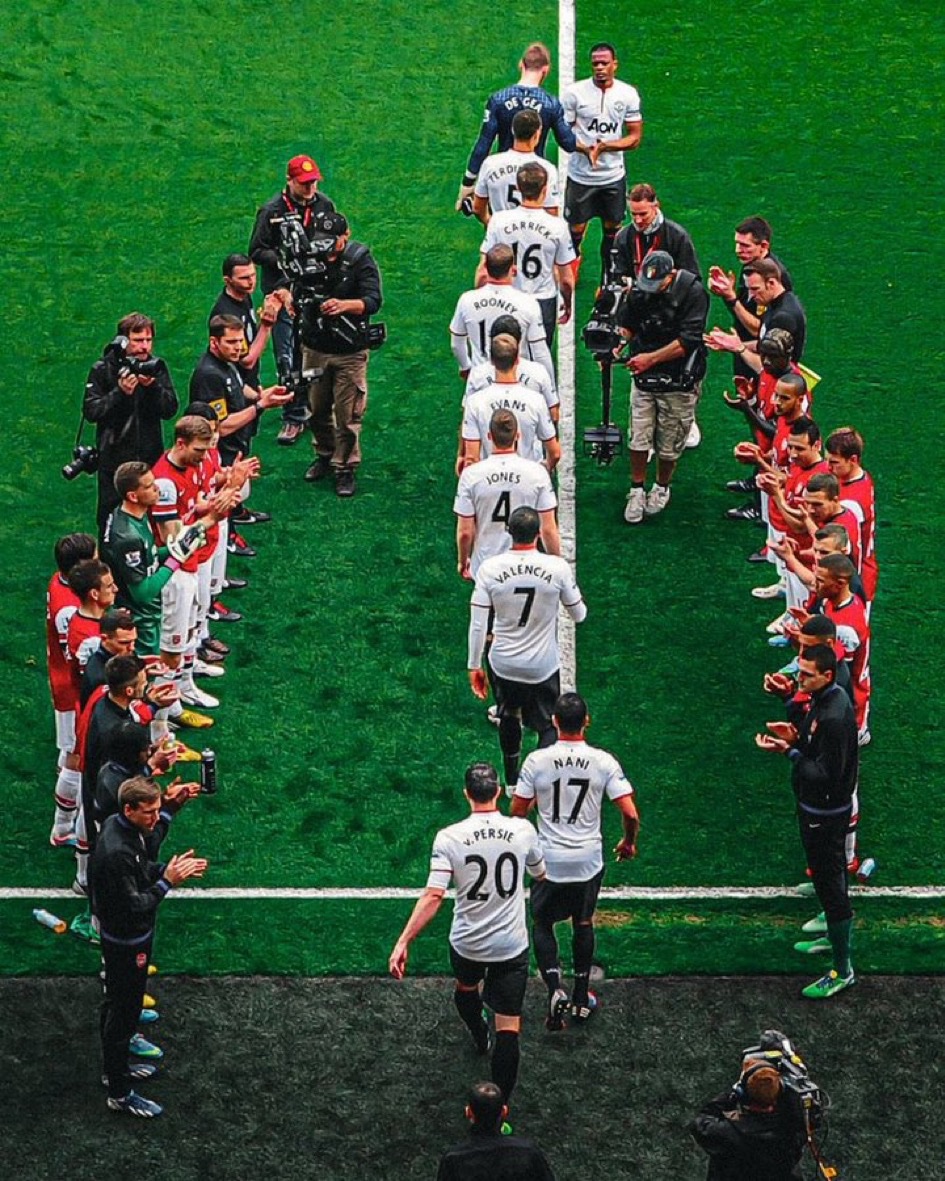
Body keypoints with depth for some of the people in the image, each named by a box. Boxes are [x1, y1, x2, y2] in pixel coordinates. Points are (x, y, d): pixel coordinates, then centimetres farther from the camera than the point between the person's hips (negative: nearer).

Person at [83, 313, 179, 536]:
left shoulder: (157, 367, 5)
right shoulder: (103, 369, -3)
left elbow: (170, 409, -2)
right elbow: (90, 411, -10)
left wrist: (152, 386, -18)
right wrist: (120, 392, -21)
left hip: (150, 459, 2)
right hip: (114, 459, -2)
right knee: (111, 519, 0)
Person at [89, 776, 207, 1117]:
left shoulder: (120, 826, -4)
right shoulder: (116, 853, -34)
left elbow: (140, 869, 12)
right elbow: (134, 906, -30)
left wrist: (171, 869, -3)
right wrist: (167, 881, -26)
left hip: (125, 937, 10)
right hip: (126, 944, -10)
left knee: (116, 1005, 25)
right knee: (122, 1014, 3)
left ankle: (114, 1068, 44)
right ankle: (119, 1094, 16)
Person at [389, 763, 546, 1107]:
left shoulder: (449, 838, -15)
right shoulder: (522, 830, -9)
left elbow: (433, 897, -21)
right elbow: (540, 875, 12)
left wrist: (403, 942, -17)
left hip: (466, 945, 1)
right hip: (511, 946, -1)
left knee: (466, 988, 35)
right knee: (509, 1027, 1)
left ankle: (479, 1038, 63)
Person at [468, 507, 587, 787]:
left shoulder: (489, 568, -14)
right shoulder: (558, 567, -15)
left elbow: (478, 624, -9)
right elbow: (579, 614, -2)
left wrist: (474, 666, 2)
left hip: (503, 664, 2)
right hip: (544, 666, -2)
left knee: (508, 717, 27)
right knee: (548, 726, 14)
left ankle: (512, 782, 39)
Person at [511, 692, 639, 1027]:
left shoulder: (537, 761, -13)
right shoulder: (604, 762, -12)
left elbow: (517, 811, -5)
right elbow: (631, 814, -12)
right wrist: (629, 842, 8)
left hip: (549, 860, -1)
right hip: (589, 860, 1)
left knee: (542, 924, 17)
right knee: (583, 923, 23)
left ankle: (555, 989, -5)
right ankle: (581, 998, 29)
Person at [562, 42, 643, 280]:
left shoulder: (628, 95, -1)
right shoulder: (575, 92, -6)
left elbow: (635, 138, -1)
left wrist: (604, 147, -18)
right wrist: (585, 149, -23)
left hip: (613, 176, 2)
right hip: (581, 176, -2)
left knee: (612, 230, 12)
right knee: (575, 230, 1)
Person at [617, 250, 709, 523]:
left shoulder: (693, 293, -17)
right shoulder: (639, 290, -1)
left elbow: (687, 341, -20)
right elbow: (627, 326, 11)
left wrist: (650, 358, -21)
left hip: (679, 380, -3)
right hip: (644, 377, 3)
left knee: (669, 443, 8)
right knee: (638, 438, 0)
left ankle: (662, 488, 31)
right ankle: (637, 491, 17)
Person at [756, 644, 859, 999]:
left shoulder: (834, 717, -30)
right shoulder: (821, 698, 0)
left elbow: (825, 775, -31)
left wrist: (790, 750, -26)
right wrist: (794, 736, -7)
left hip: (825, 813, -10)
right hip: (817, 806, 10)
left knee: (830, 886, 0)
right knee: (830, 880, 27)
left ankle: (842, 970, 9)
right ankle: (836, 938, 46)